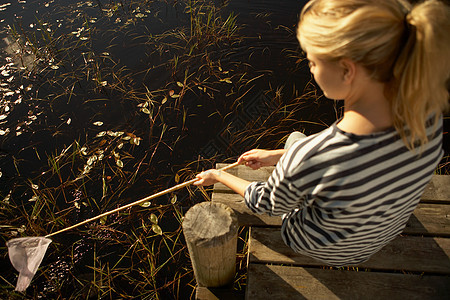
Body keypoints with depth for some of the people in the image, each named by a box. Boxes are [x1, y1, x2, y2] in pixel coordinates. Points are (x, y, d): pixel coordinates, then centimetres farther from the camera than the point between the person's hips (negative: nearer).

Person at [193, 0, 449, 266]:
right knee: (295, 140, 22)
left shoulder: (305, 162, -43)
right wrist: (277, 156, 0)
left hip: (323, 252, -3)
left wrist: (217, 176, 0)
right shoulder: (428, 114, -26)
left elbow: (266, 204, -20)